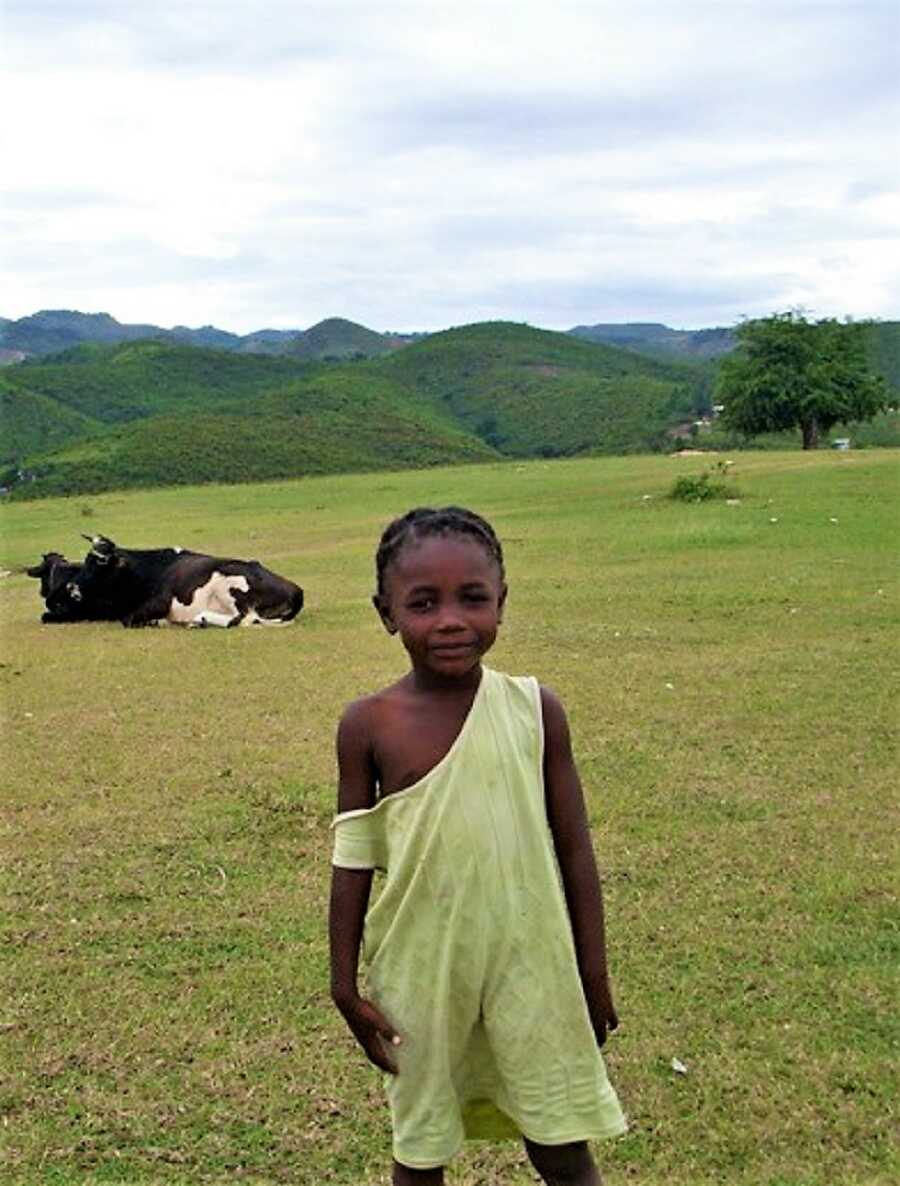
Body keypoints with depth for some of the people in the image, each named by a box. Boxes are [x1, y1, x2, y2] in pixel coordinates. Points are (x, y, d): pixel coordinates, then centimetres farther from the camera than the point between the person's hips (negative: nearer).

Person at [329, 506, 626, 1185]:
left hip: (530, 963, 0)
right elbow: (353, 862, -1)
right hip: (419, 971, 0)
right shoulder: (371, 725, -9)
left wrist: (594, 975, 3)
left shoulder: (534, 708, -7)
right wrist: (346, 986, 1)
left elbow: (574, 850, 0)